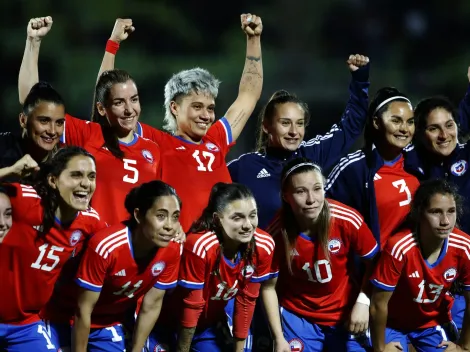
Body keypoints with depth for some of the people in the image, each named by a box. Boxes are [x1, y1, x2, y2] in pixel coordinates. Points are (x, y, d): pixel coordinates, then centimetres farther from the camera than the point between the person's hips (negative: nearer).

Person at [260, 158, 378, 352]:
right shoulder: (277, 233, -20)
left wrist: (363, 301, -15)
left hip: (345, 314, 1)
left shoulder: (348, 221, -21)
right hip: (298, 316, -1)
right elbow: (268, 287, -6)